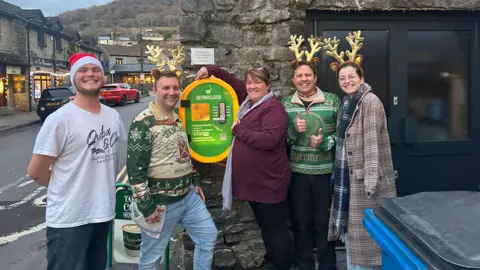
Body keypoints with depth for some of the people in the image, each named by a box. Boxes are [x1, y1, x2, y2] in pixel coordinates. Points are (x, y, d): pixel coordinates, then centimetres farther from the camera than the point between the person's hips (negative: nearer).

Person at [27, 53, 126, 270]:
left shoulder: (113, 116, 4)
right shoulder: (60, 119, -15)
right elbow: (35, 172, -11)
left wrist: (105, 187, 10)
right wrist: (68, 187, 1)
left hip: (104, 213, 6)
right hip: (68, 219, -6)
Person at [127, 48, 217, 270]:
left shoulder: (179, 119, 9)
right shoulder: (143, 123, -17)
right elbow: (135, 168, -19)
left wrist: (196, 181, 17)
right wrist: (147, 205, -19)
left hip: (188, 196, 8)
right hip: (161, 202, -8)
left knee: (208, 236, 15)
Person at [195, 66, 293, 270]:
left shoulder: (273, 108, -16)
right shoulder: (247, 100, 11)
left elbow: (268, 139, -30)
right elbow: (231, 81, 24)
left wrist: (239, 129, -19)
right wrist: (210, 70, 11)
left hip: (268, 181, -10)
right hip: (252, 179, 10)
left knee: (276, 228, 3)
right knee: (265, 226, 22)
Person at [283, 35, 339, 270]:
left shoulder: (332, 101, -2)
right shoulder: (285, 104, 3)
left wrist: (325, 142, -18)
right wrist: (294, 130, -17)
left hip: (325, 171, -1)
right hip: (296, 172, 2)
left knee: (324, 221, 9)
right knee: (301, 221, 11)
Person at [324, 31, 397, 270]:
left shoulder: (370, 102, -15)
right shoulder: (347, 103, 12)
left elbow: (372, 143, -20)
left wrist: (370, 179, -24)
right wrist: (339, 172, 14)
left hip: (365, 175, -9)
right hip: (347, 173, 9)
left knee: (365, 228, 1)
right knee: (349, 224, 17)